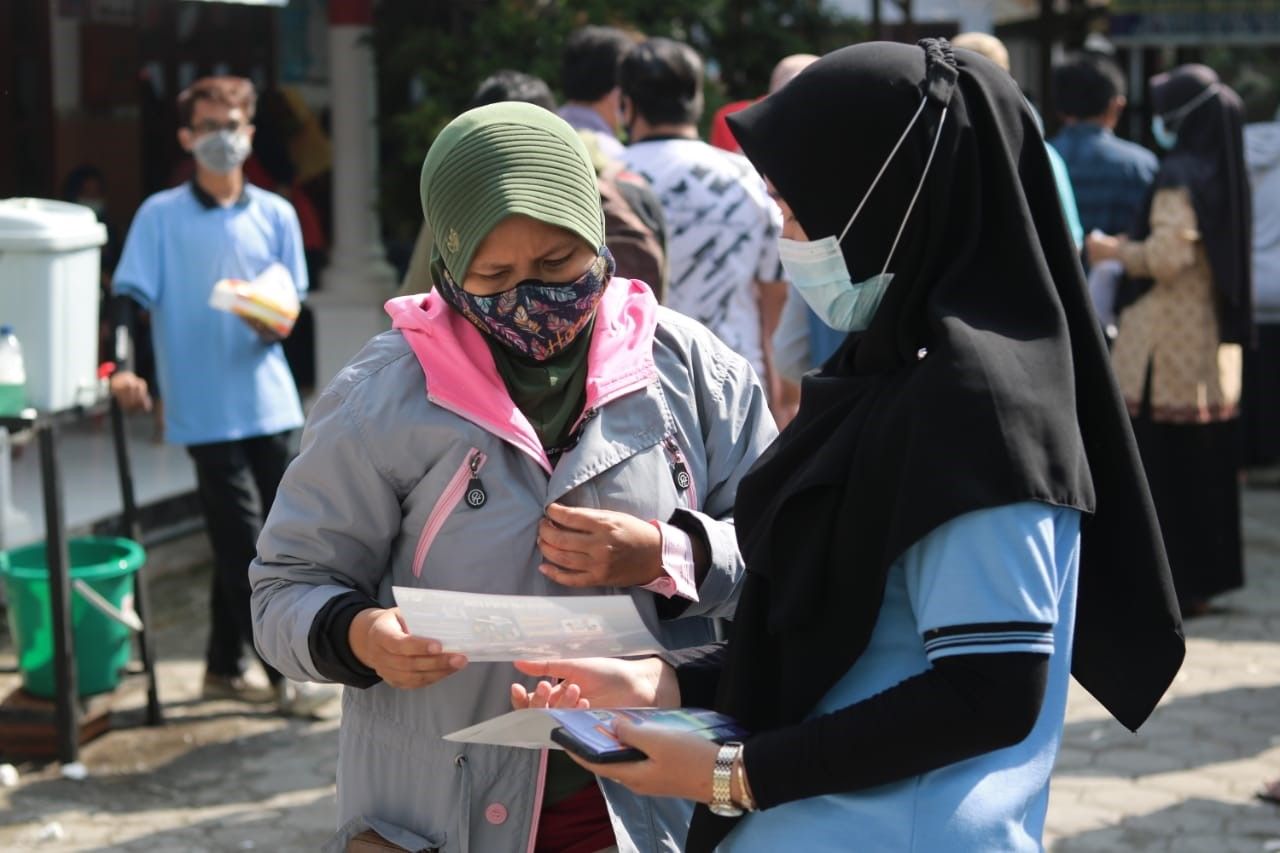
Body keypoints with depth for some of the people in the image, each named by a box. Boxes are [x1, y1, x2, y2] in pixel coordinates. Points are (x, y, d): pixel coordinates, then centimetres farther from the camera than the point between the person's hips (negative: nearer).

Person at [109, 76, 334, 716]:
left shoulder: (275, 214, 8)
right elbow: (131, 294, -6)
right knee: (243, 544, -5)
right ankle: (283, 678, 1)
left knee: (241, 543, 11)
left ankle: (223, 668, 24)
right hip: (207, 407, -4)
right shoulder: (160, 216, -3)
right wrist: (124, 366, -21)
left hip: (269, 400, 4)